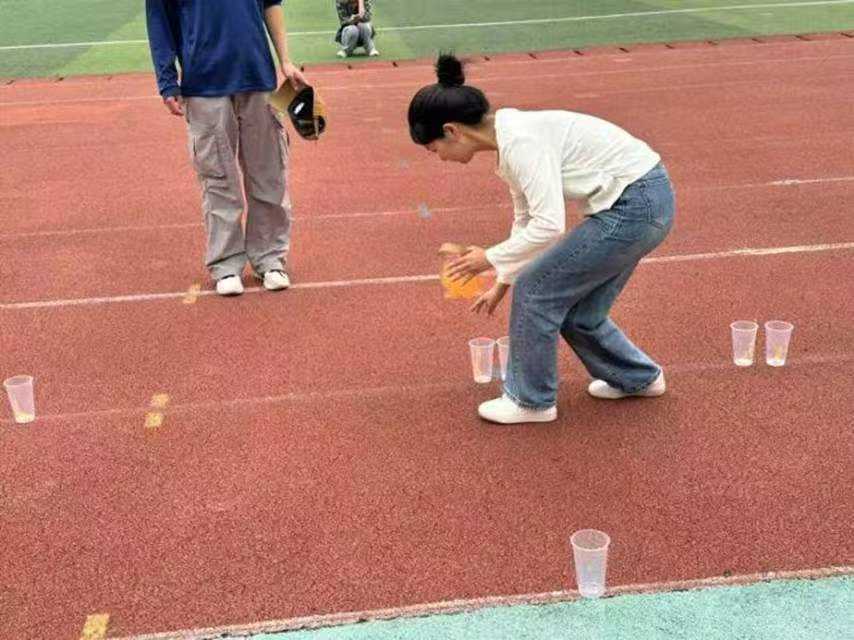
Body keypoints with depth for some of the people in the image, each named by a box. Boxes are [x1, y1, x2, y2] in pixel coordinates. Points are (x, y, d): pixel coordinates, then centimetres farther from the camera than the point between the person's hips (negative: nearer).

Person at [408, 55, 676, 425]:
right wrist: (502, 282, 27)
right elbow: (527, 220, 21)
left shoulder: (519, 141, -21)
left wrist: (490, 259, -12)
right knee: (574, 306, 17)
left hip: (633, 207, -9)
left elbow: (548, 225, -27)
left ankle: (531, 400, 15)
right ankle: (636, 378, 36)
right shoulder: (512, 137, 9)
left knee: (536, 290, 0)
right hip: (648, 199, 9)